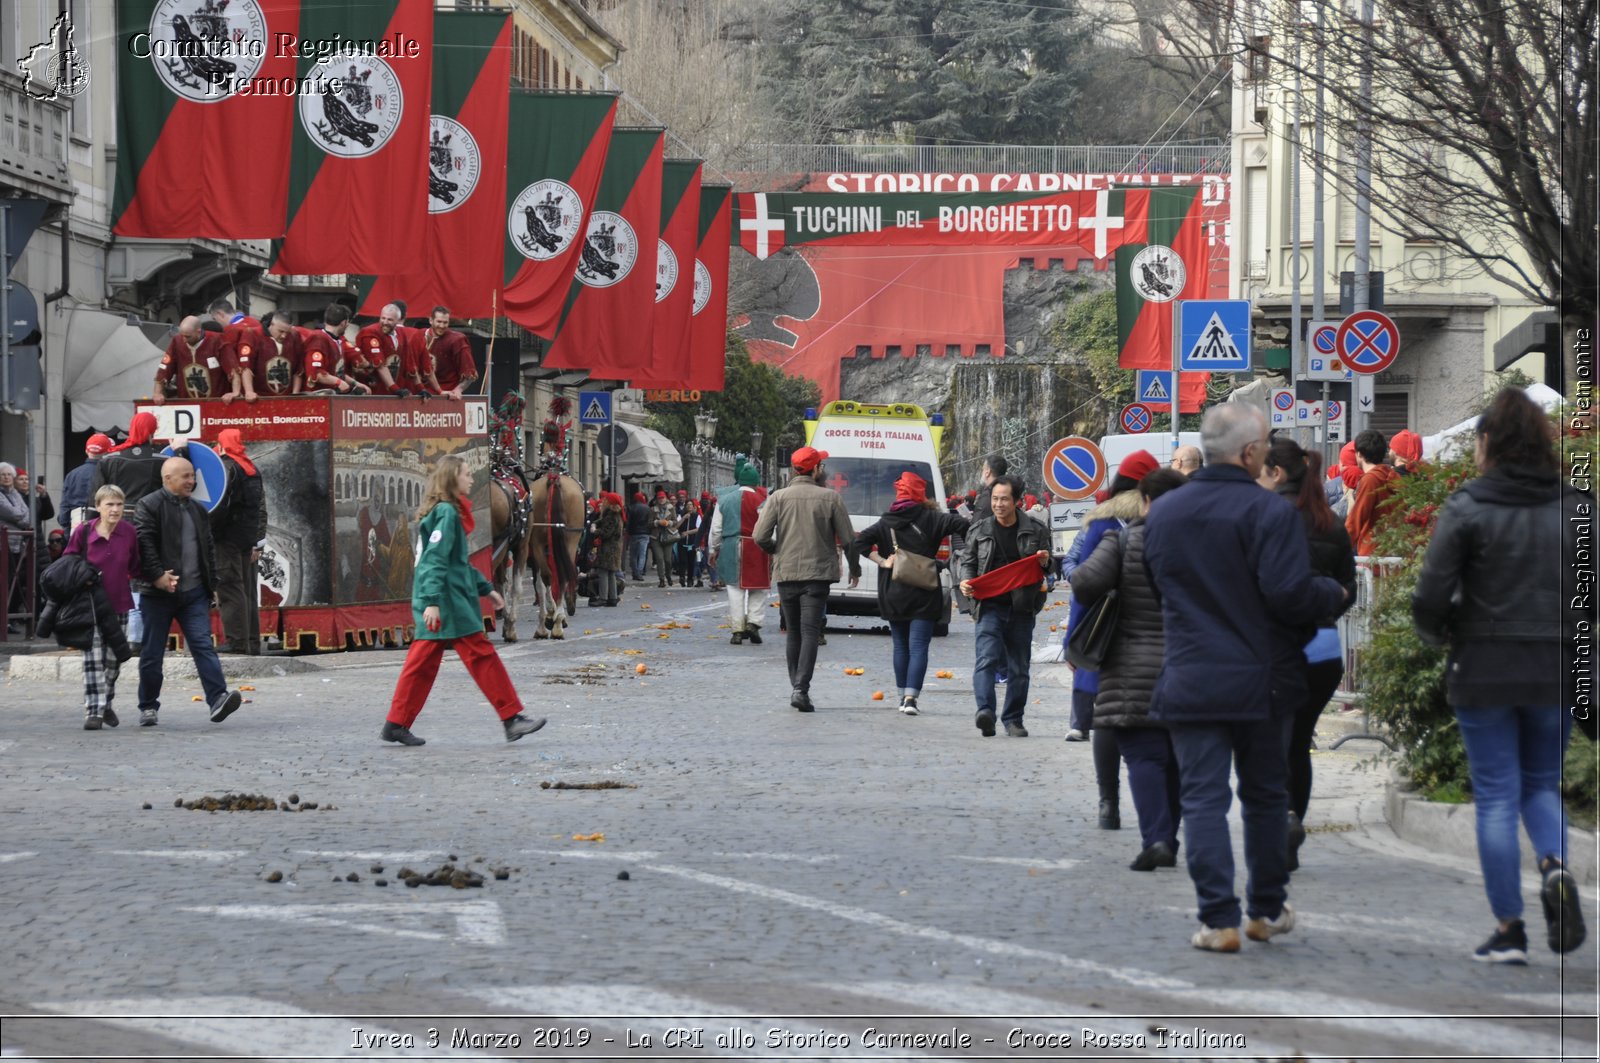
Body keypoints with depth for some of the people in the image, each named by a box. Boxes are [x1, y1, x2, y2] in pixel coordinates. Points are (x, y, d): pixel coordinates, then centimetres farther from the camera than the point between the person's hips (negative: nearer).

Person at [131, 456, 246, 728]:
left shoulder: (197, 511, 17)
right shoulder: (148, 506, -5)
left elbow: (208, 549, 23)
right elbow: (144, 543, -14)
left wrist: (212, 584, 17)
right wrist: (157, 576, -21)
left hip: (193, 593, 5)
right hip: (158, 594, -4)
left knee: (203, 645, -9)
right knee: (152, 652, 4)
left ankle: (218, 700, -19)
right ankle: (148, 706, 16)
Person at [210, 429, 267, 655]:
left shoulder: (225, 466, -8)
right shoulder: (253, 470, 16)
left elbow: (219, 503, -19)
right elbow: (262, 509, 14)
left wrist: (209, 532, -11)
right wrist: (258, 542, 14)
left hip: (229, 538, -8)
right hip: (249, 539, 8)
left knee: (230, 590, -7)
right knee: (249, 592, 11)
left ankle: (237, 644, -13)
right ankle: (253, 645, 13)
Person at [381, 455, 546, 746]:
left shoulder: (449, 512, 18)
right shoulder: (446, 513, -13)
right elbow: (435, 559, -20)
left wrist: (486, 588, 28)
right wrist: (432, 601, -26)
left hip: (436, 602, 10)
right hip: (447, 601, -10)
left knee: (422, 661, 8)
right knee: (481, 654, -7)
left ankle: (396, 724, 7)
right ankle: (511, 718, -5)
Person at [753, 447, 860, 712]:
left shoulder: (779, 498, 0)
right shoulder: (831, 498, -3)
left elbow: (761, 537, -6)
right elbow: (848, 539, -2)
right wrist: (855, 569, 14)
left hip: (786, 573, 2)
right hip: (818, 574, -2)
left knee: (793, 633, 15)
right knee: (810, 633, -6)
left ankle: (796, 687, 18)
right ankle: (801, 689, -18)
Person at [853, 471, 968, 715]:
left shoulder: (886, 522, 2)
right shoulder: (929, 518, -5)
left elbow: (861, 541, -8)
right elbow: (962, 525, -14)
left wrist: (882, 562, -4)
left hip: (892, 595, 3)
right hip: (923, 595, -3)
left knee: (901, 646, 15)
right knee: (918, 646, -4)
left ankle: (903, 696, 19)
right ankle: (911, 697, -15)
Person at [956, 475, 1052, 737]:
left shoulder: (1035, 530, 7)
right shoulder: (979, 530, 8)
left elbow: (1049, 567, 15)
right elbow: (966, 561, 13)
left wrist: (1044, 563, -9)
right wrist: (965, 581, -8)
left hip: (1022, 607, 1)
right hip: (990, 605, -1)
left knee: (1019, 667, 7)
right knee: (987, 658, -19)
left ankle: (1013, 720, 16)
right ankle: (985, 711, -29)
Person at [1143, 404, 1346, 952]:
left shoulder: (1162, 513, 6)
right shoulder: (1269, 512, -13)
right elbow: (1290, 594, -20)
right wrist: (1333, 594, -1)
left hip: (1189, 680, 2)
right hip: (1261, 681, -2)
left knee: (1202, 798, 1)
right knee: (1266, 794, 14)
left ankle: (1219, 919, -6)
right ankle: (1268, 910, 23)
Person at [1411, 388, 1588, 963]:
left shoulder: (1468, 508, -8)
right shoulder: (1577, 507, 0)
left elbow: (1431, 597, -12)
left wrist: (1440, 635, 8)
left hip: (1483, 672, -2)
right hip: (1556, 673, 2)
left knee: (1496, 796, 5)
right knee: (1542, 783, 19)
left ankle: (1508, 930, 4)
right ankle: (1555, 868, -10)